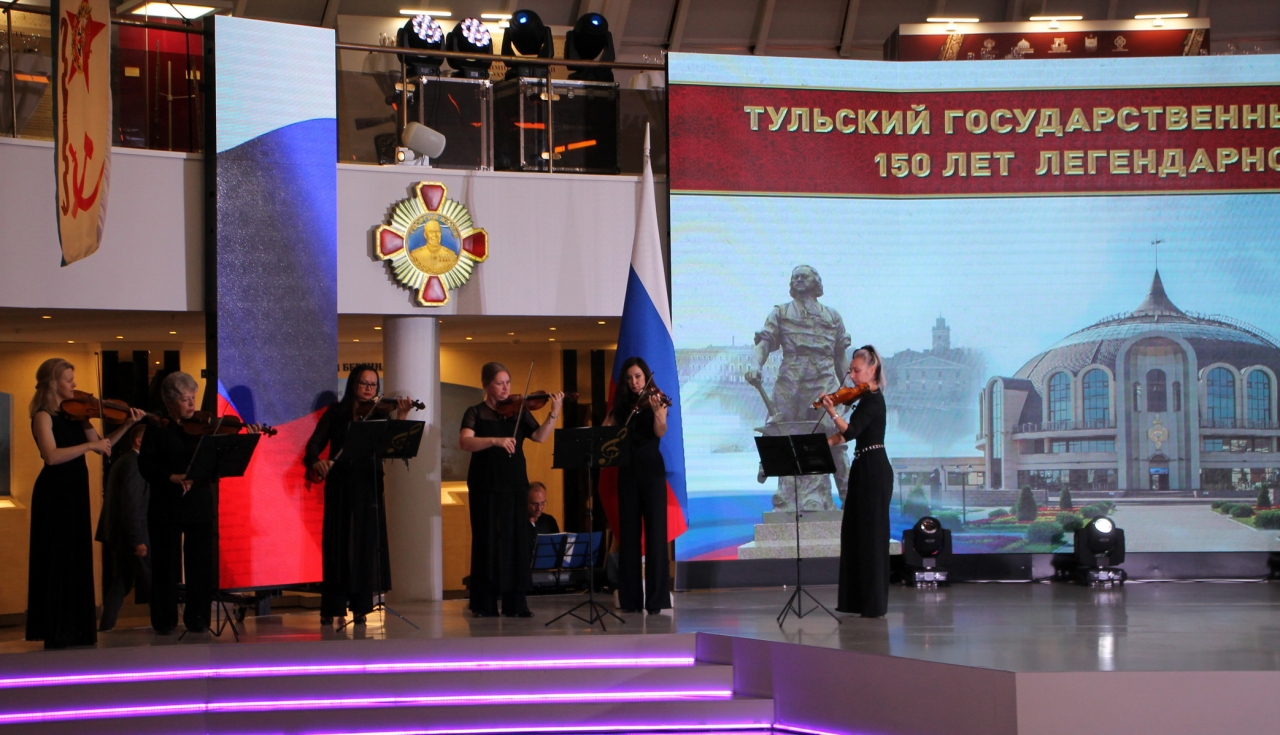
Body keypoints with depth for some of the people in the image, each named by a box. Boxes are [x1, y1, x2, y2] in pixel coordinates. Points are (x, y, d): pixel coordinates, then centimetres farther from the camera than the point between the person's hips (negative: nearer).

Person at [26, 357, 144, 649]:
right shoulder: (43, 416, -12)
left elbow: (101, 445, 12)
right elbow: (52, 456, -25)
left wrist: (127, 425, 2)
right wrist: (90, 445, -24)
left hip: (76, 493, 8)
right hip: (55, 494, -8)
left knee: (79, 558, 11)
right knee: (58, 559, -3)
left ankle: (77, 626, 18)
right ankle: (57, 632, 2)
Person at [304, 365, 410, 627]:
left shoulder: (378, 414, 6)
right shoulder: (336, 413, 6)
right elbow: (315, 443, -1)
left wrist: (401, 418, -22)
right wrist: (315, 461, -22)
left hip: (368, 486, 1)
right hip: (340, 486, -1)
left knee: (365, 544, 0)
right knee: (338, 544, 0)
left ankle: (360, 606, 6)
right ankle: (333, 608, 2)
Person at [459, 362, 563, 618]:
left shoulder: (518, 413, 10)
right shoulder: (476, 413, 1)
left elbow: (541, 436, -4)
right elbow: (465, 442, -16)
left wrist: (554, 413, -19)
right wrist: (495, 440, -31)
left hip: (515, 485, 3)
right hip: (485, 487, -3)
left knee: (517, 542, 1)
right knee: (488, 543, 0)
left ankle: (515, 604, 5)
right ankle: (485, 605, 5)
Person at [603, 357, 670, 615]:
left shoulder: (655, 402, 1)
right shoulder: (621, 407, 12)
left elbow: (660, 432, -15)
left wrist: (656, 411, -33)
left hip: (651, 470, -4)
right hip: (627, 471, 4)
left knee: (655, 532, -6)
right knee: (628, 533, 4)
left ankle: (656, 599, -7)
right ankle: (630, 598, 8)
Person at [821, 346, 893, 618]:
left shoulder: (873, 400, -14)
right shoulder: (867, 399, 16)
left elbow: (850, 431, -27)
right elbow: (847, 435, 16)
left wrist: (832, 412, -37)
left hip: (874, 471, -10)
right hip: (864, 470, 10)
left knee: (871, 534, -7)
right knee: (854, 532, 12)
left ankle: (874, 603, -5)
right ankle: (856, 599, 17)